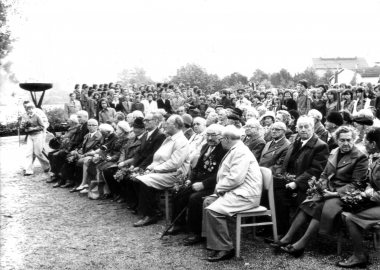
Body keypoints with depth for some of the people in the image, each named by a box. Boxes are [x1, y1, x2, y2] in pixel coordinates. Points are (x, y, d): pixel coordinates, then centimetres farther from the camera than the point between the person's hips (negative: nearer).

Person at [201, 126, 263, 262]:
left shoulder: (241, 151, -17)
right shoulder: (235, 150, 16)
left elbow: (235, 178, -25)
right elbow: (228, 175, 20)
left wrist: (219, 187, -11)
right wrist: (219, 187, 2)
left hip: (245, 194, -11)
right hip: (235, 191, 11)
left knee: (212, 210, -23)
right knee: (208, 201, 12)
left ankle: (224, 249, -14)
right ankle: (211, 238, 17)